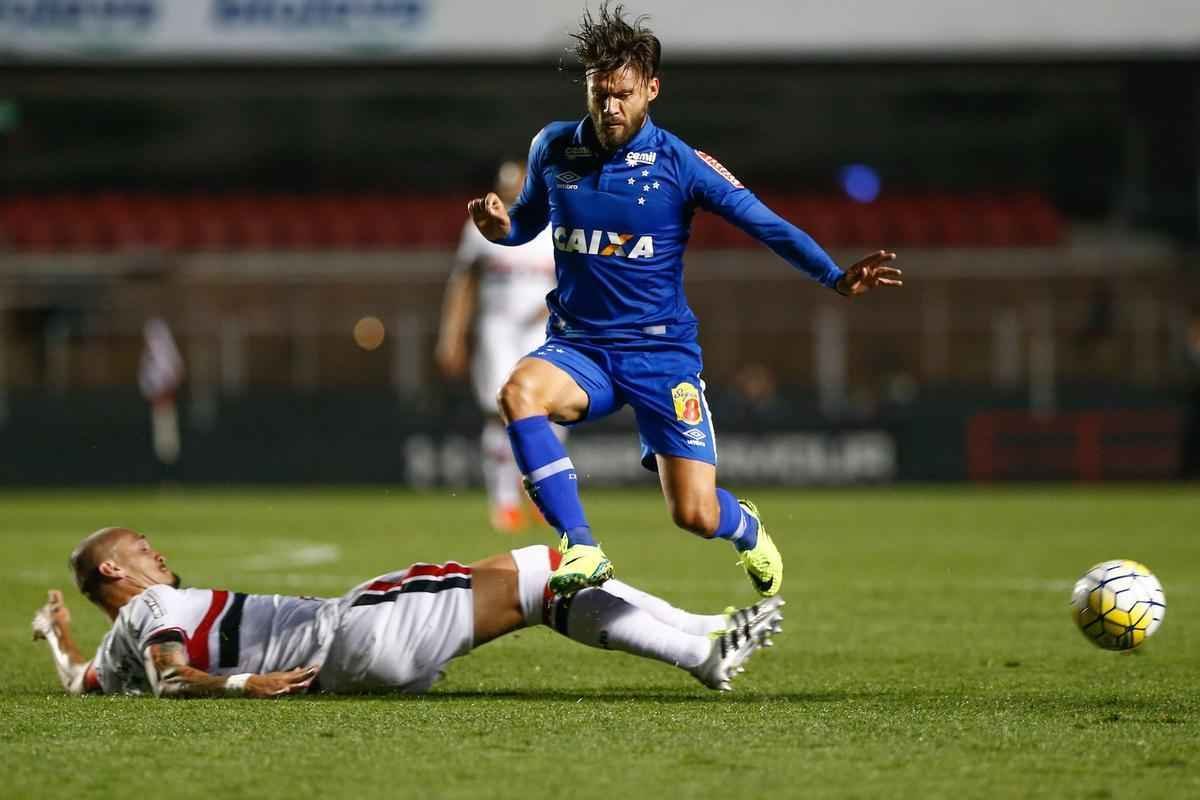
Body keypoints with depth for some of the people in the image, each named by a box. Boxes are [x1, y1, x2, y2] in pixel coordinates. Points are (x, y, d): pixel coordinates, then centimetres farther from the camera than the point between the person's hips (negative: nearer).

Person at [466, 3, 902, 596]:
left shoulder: (678, 163, -8)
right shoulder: (553, 148, 1)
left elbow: (764, 223, -9)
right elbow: (529, 220, 18)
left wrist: (837, 278, -23)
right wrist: (501, 228, -6)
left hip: (660, 352, -2)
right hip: (578, 347, 2)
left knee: (695, 514, -8)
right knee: (519, 392, -34)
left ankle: (746, 530, 33)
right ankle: (581, 549, -28)